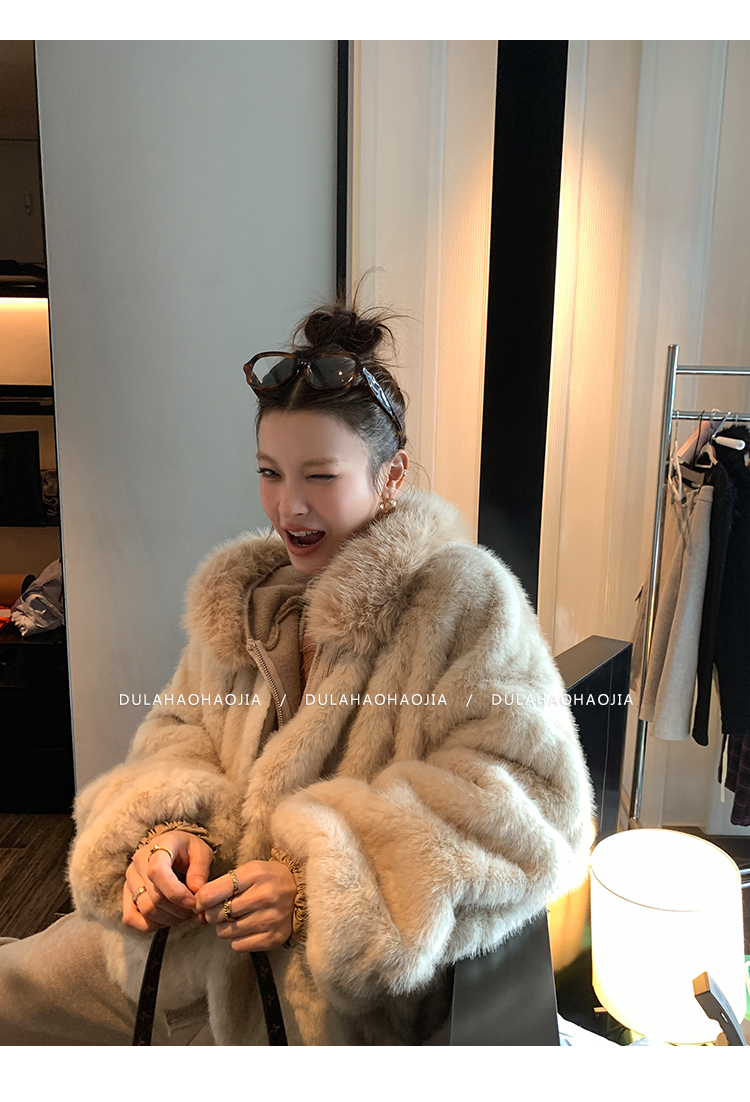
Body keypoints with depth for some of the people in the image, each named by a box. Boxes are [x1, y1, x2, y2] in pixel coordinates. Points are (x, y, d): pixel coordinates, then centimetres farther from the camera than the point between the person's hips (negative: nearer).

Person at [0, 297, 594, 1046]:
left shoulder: (467, 600, -15)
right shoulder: (240, 594, 6)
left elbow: (526, 814, -20)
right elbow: (182, 731, 9)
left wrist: (322, 887, -28)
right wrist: (166, 828, -14)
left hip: (336, 990, -5)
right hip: (201, 932, 6)